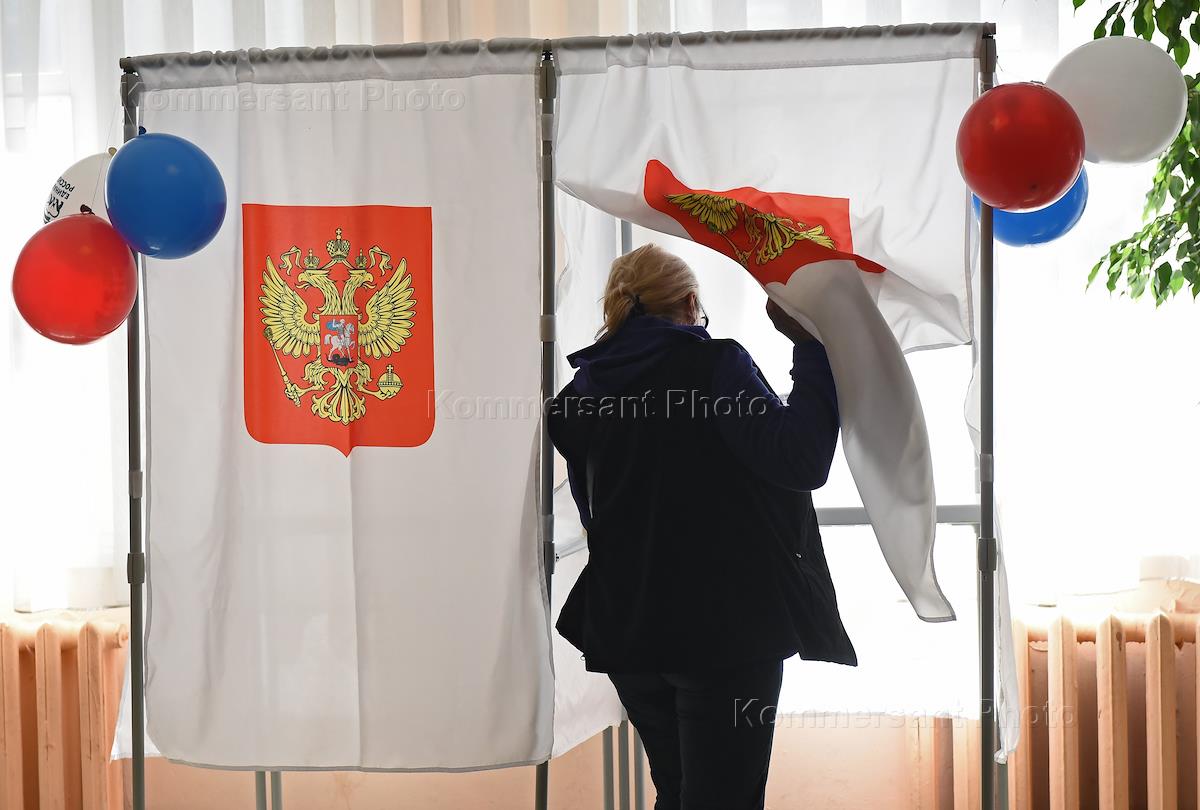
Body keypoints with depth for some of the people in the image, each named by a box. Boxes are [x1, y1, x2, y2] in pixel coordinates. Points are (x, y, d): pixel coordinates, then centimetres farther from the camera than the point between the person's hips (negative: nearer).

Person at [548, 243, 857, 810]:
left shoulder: (579, 391, 8)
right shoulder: (712, 364, -11)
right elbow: (801, 461, -17)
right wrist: (811, 347, -11)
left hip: (624, 631, 6)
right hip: (725, 627, -6)